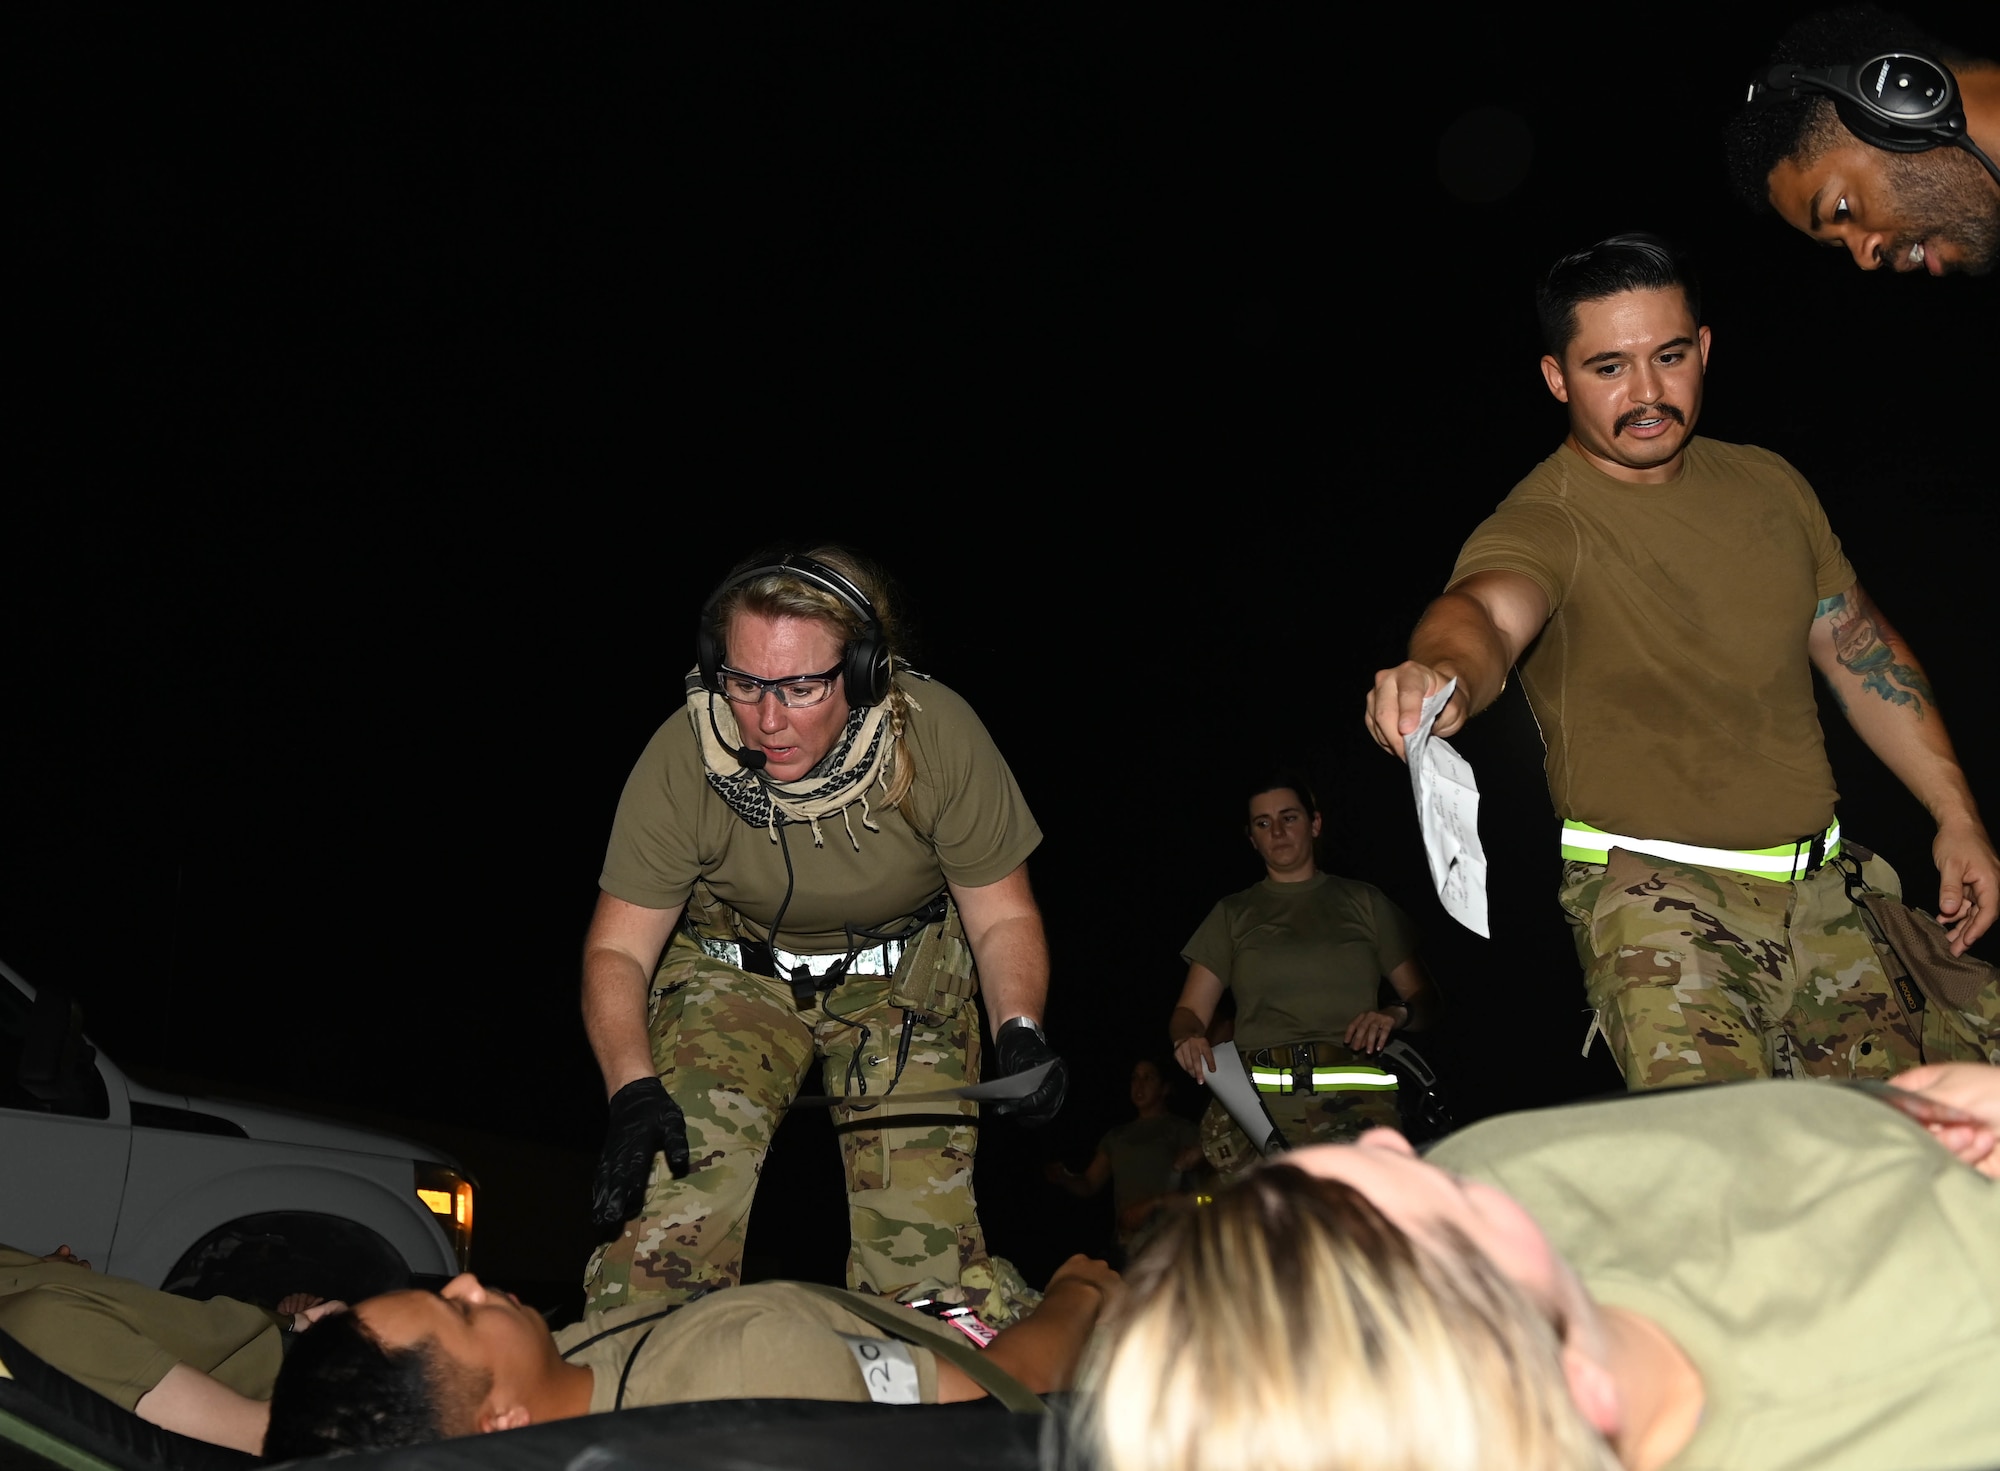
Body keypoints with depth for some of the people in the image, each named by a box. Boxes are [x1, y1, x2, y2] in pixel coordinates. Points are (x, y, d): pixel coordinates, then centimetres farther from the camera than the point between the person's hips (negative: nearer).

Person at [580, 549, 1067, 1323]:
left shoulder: (938, 736, -26)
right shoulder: (681, 760, -25)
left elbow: (1002, 915, -13)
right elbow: (618, 946, -17)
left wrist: (1020, 1030, -31)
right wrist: (631, 1090, -33)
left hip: (905, 977, 0)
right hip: (736, 970, 0)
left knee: (925, 1244, -8)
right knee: (671, 1199, -17)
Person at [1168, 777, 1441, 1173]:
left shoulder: (1363, 902, 21)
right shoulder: (1232, 914, 23)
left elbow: (1424, 996, 18)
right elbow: (1190, 1012, 16)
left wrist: (1397, 1015, -5)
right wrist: (1186, 1038, -7)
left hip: (1357, 1098, 0)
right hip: (1260, 1100, 1)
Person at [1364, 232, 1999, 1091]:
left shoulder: (1767, 483, 9)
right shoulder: (1543, 523, -13)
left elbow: (1860, 648, 18)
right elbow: (1487, 606, -37)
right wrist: (1447, 674, -61)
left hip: (1826, 883, 6)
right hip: (1657, 890, -6)